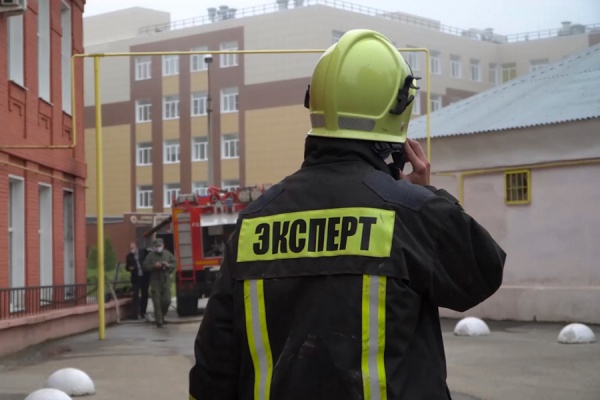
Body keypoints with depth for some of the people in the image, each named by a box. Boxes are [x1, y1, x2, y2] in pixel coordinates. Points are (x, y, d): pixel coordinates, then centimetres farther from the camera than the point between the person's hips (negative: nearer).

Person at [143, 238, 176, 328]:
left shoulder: (168, 254, 6)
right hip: (155, 281, -2)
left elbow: (174, 264, 10)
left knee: (167, 300, -2)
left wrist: (168, 265, -9)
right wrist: (154, 266, -18)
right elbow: (145, 267, -3)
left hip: (166, 280, 2)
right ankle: (159, 321, 0)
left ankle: (161, 315, 25)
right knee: (157, 302, -5)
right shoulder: (150, 256, -2)